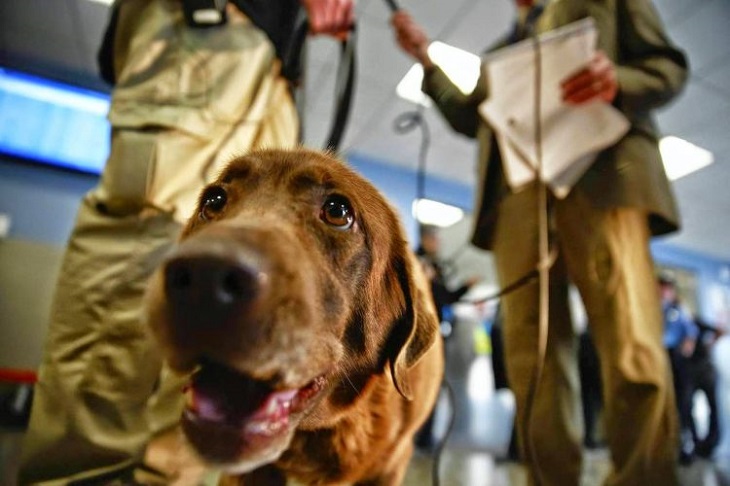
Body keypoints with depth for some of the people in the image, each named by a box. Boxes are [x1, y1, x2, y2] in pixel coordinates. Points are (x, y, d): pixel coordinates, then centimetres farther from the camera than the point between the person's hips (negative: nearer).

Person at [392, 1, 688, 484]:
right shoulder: (500, 51, 36)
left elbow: (668, 65, 14)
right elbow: (471, 118, 28)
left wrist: (617, 81, -8)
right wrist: (425, 58, 22)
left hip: (602, 177, -3)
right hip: (515, 194, 3)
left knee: (633, 352, -15)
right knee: (533, 360, -5)